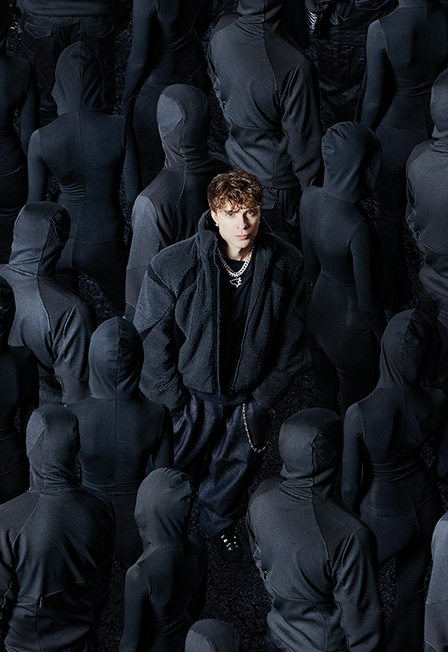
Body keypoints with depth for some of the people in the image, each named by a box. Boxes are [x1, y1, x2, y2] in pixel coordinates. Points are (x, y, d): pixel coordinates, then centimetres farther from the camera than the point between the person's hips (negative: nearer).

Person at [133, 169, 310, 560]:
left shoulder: (286, 264, -16)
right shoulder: (171, 266, -24)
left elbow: (292, 338, -3)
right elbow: (152, 337, -12)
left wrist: (266, 396, -2)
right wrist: (173, 400, -9)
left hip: (251, 395, 2)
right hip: (192, 392, -2)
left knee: (238, 465, 23)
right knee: (179, 462, 16)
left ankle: (221, 522, 53)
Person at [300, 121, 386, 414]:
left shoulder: (310, 198, -16)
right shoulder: (358, 228, -36)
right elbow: (368, 301, -24)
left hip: (318, 312, 7)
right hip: (352, 330, -7)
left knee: (324, 393, 30)